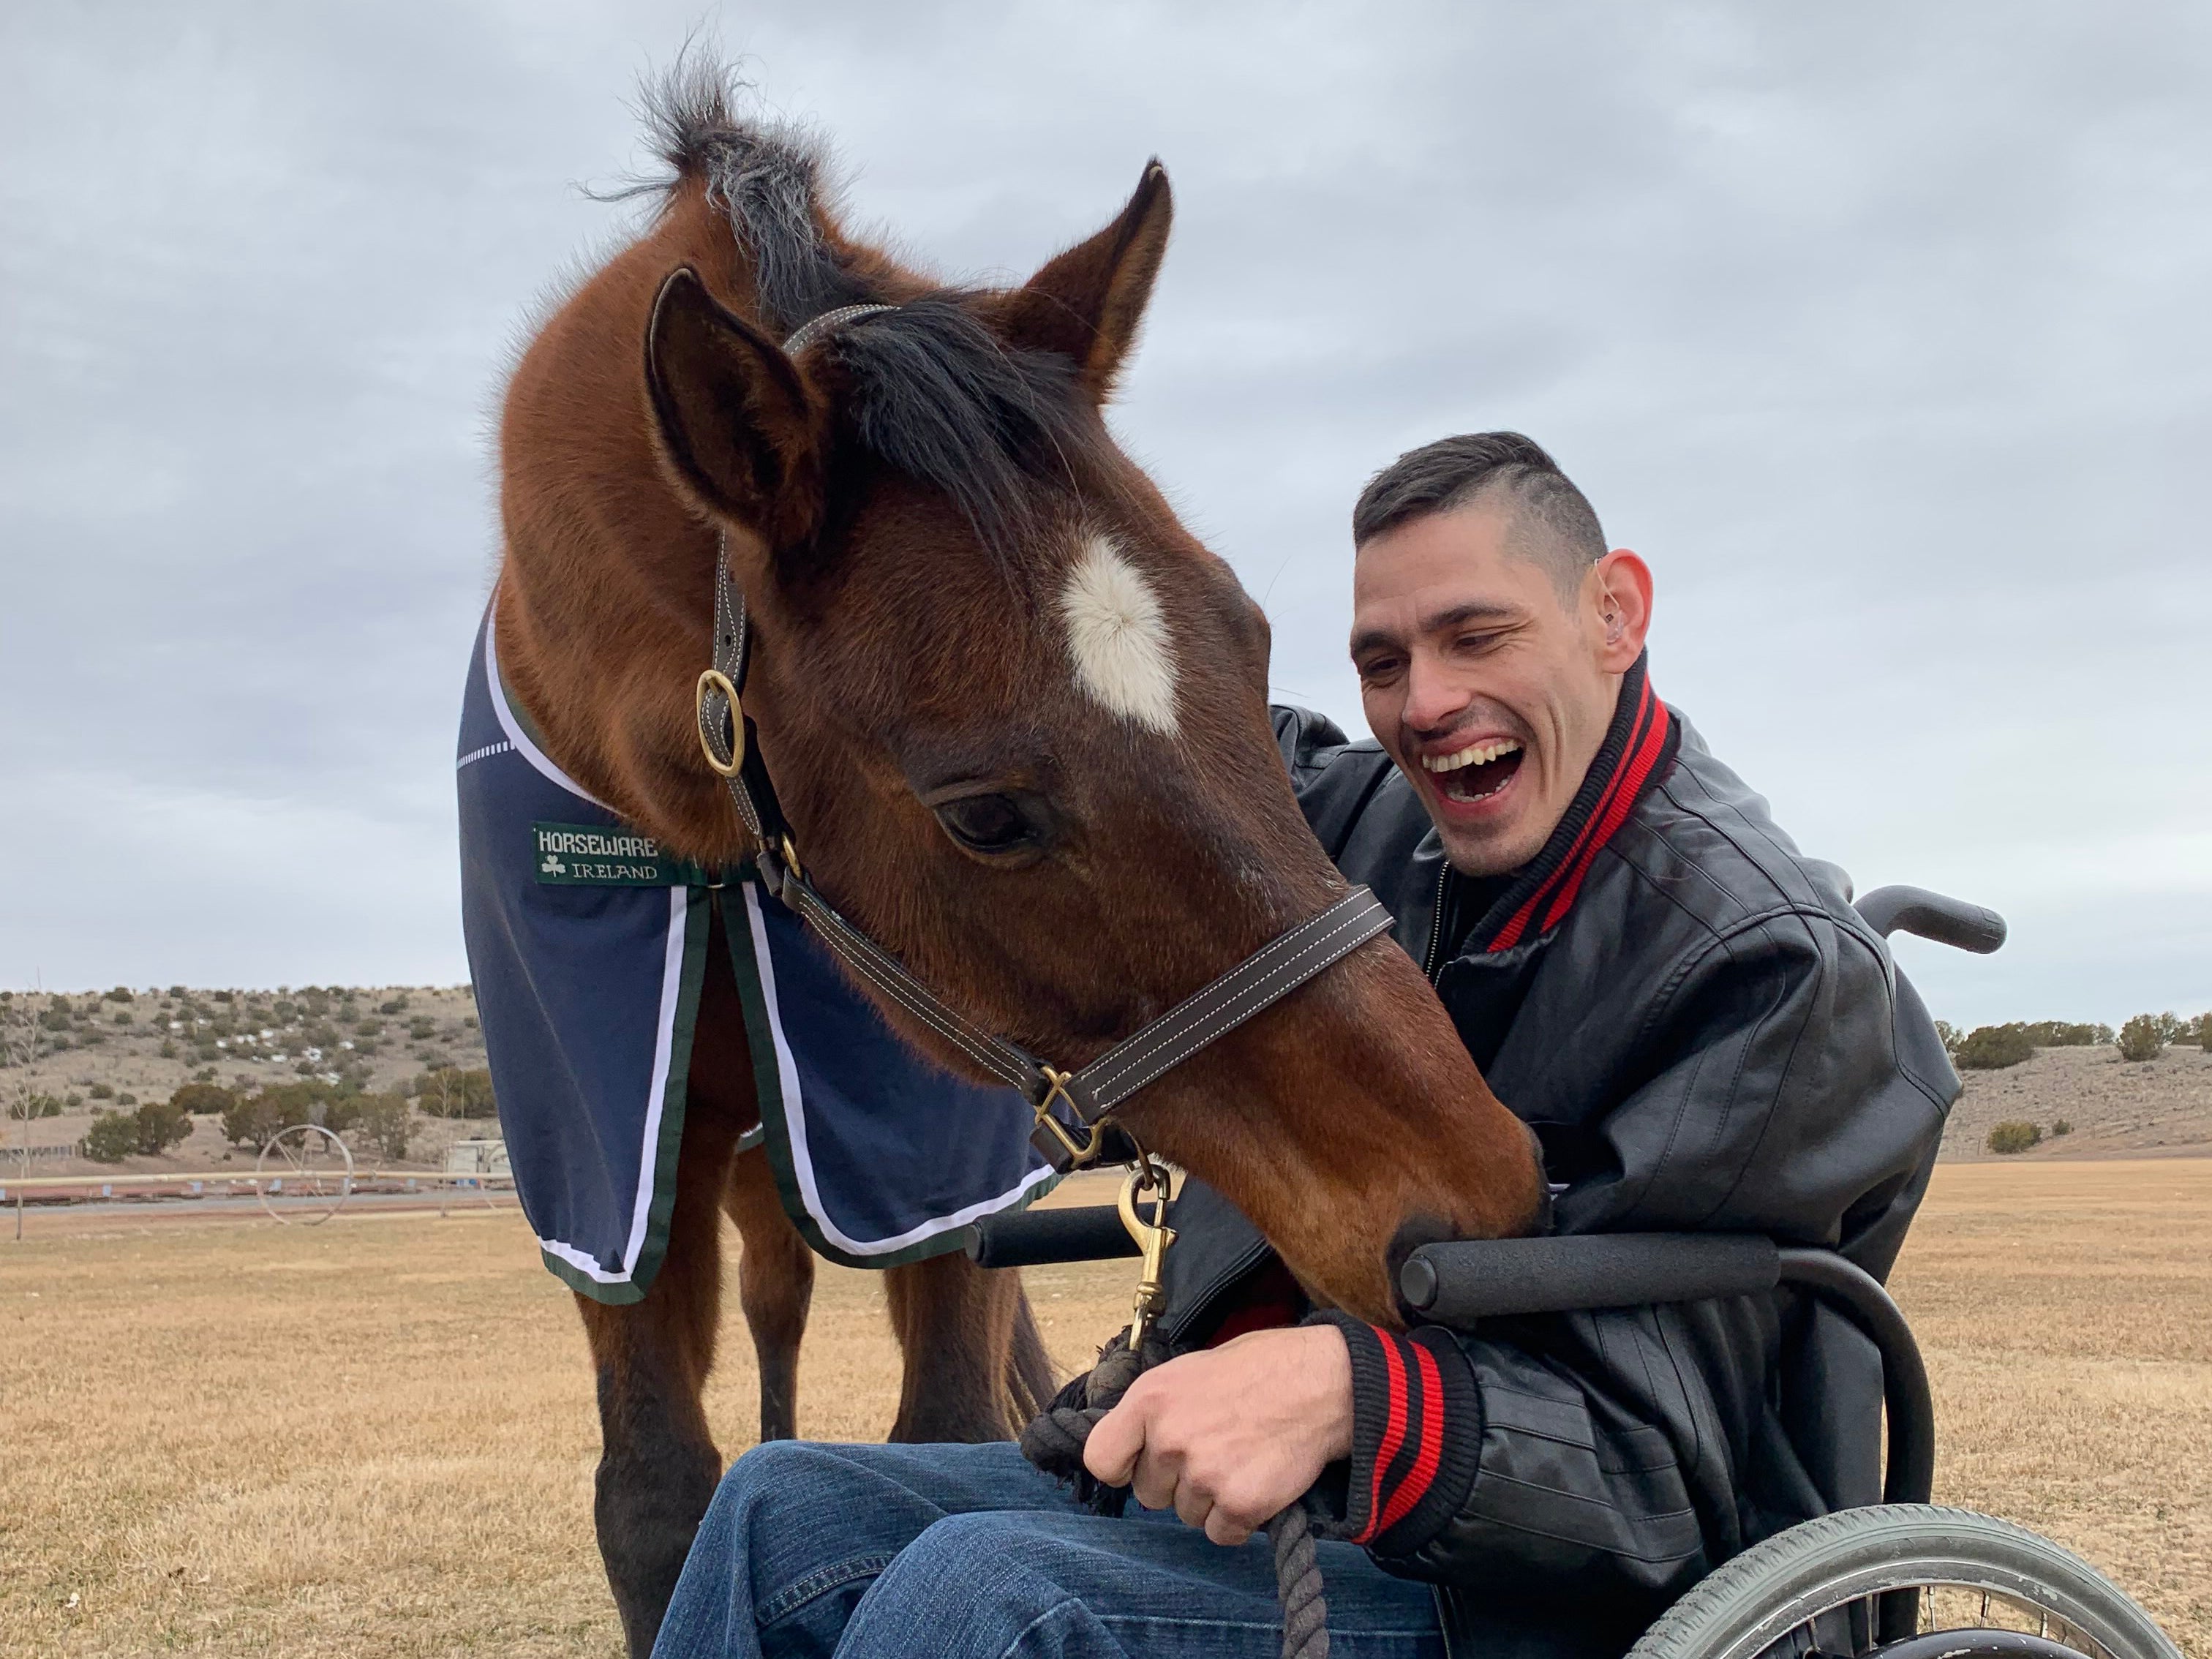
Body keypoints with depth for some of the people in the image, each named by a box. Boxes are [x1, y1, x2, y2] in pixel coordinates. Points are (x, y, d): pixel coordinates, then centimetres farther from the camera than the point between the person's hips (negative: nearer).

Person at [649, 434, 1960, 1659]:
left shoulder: (1773, 964, -18)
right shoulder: (1374, 822, 3)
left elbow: (1659, 1472, -22)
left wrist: (1347, 1392, -39)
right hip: (1280, 1495, 8)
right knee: (783, 1510, 1)